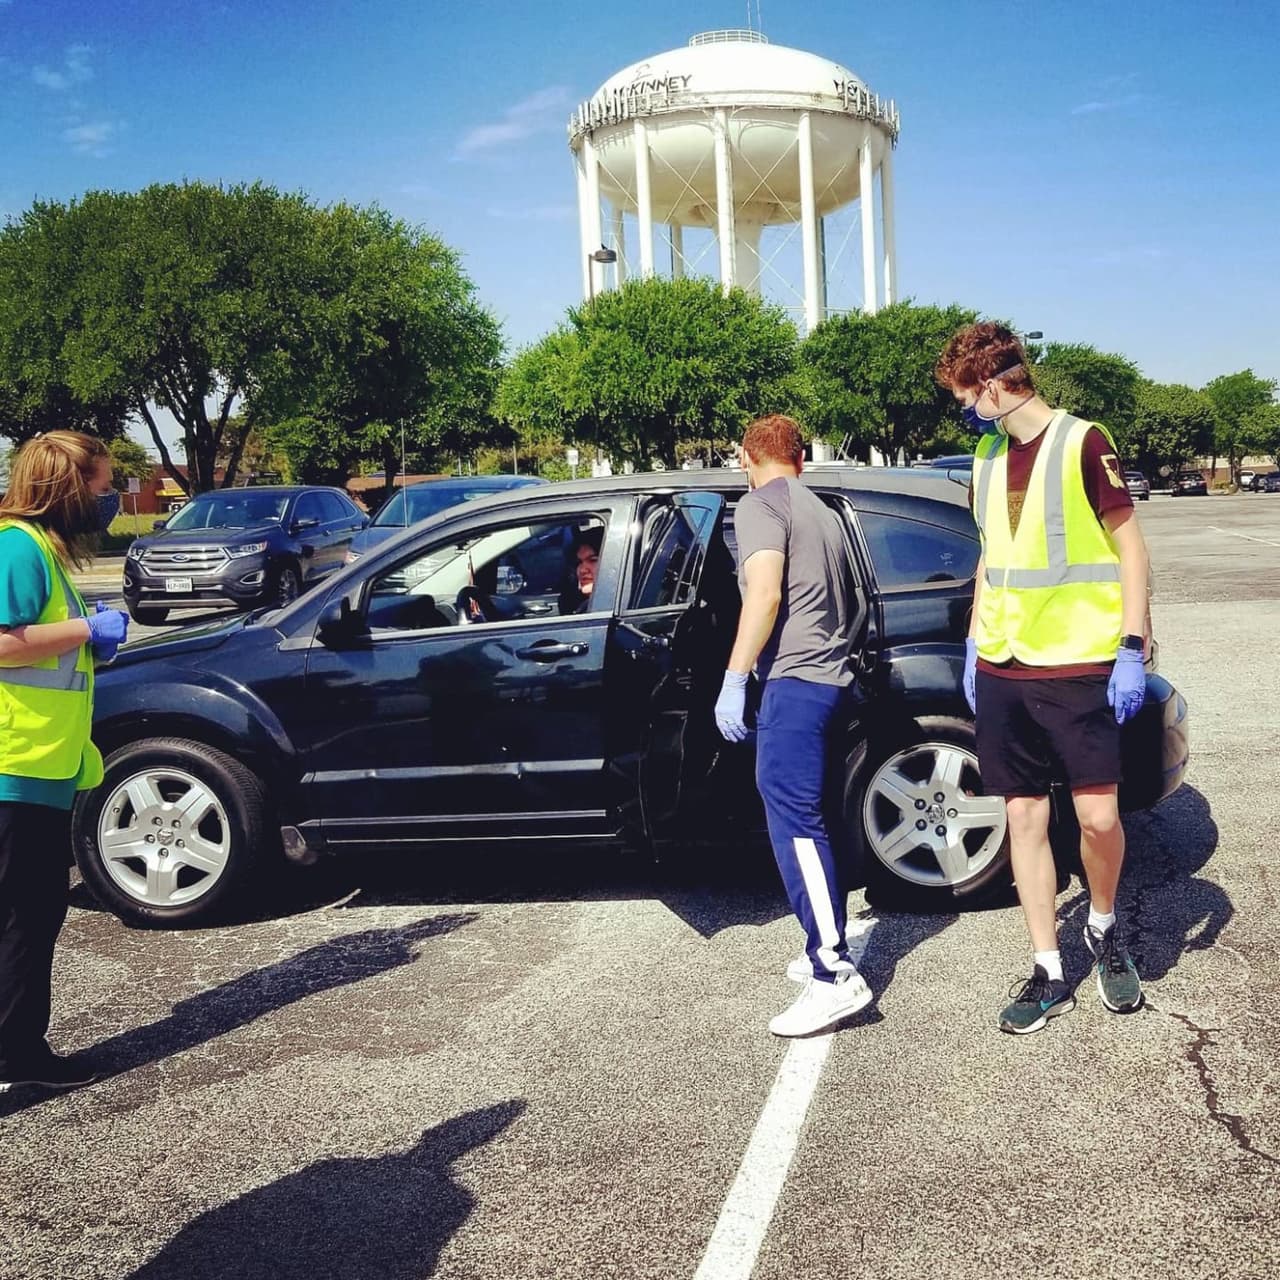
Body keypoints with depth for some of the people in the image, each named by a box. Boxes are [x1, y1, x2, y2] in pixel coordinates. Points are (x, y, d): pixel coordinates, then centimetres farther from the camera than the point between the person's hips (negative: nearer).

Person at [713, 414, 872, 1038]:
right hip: (831, 678, 10)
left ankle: (836, 975, -18)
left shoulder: (760, 505, -3)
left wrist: (733, 681, -17)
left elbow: (766, 594, -17)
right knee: (805, 819, 14)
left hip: (794, 680, -10)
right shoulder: (821, 512, 25)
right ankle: (826, 950, 18)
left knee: (794, 819, -13)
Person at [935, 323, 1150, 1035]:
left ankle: (1105, 930, 24)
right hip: (1002, 670, 5)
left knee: (1098, 816, -6)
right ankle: (1050, 973, 15)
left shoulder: (1082, 442, -7)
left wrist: (1132, 651, -12)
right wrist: (973, 644, 15)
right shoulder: (988, 455, 12)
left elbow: (1130, 545, -6)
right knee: (1026, 816, 5)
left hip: (1079, 667, -5)